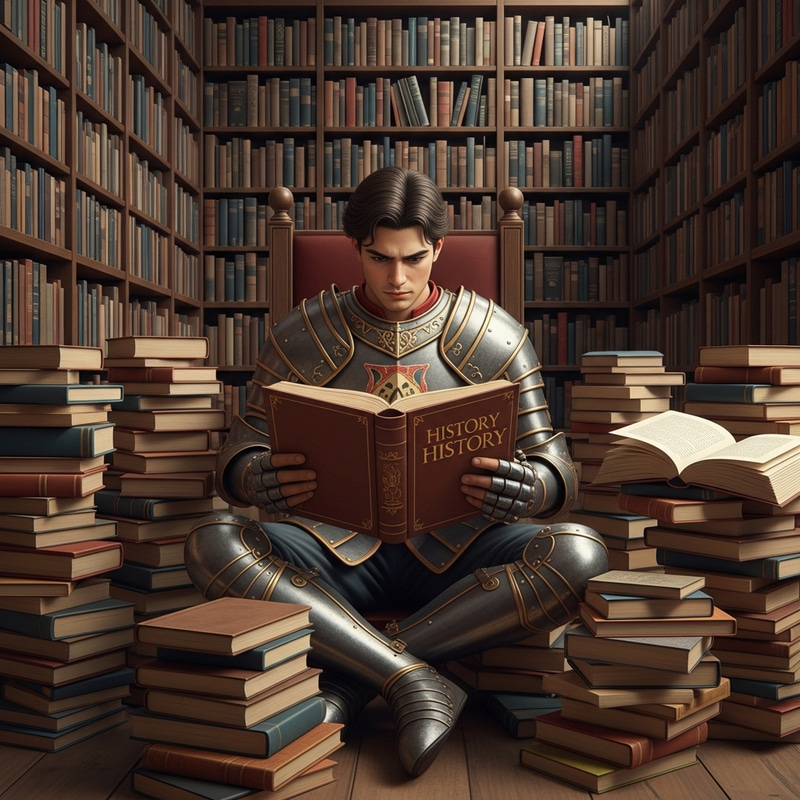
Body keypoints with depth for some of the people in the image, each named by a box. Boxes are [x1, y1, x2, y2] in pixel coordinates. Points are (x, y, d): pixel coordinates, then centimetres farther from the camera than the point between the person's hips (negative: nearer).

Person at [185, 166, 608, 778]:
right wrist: (261, 480, -24)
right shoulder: (303, 336, 4)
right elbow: (239, 457, 3)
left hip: (455, 552, 1)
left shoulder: (494, 337, 4)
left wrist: (527, 490, -24)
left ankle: (348, 678, -23)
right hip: (336, 549, 0)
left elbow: (556, 469, 3)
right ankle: (416, 682, -29)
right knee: (211, 547, -27)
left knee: (581, 556, -28)